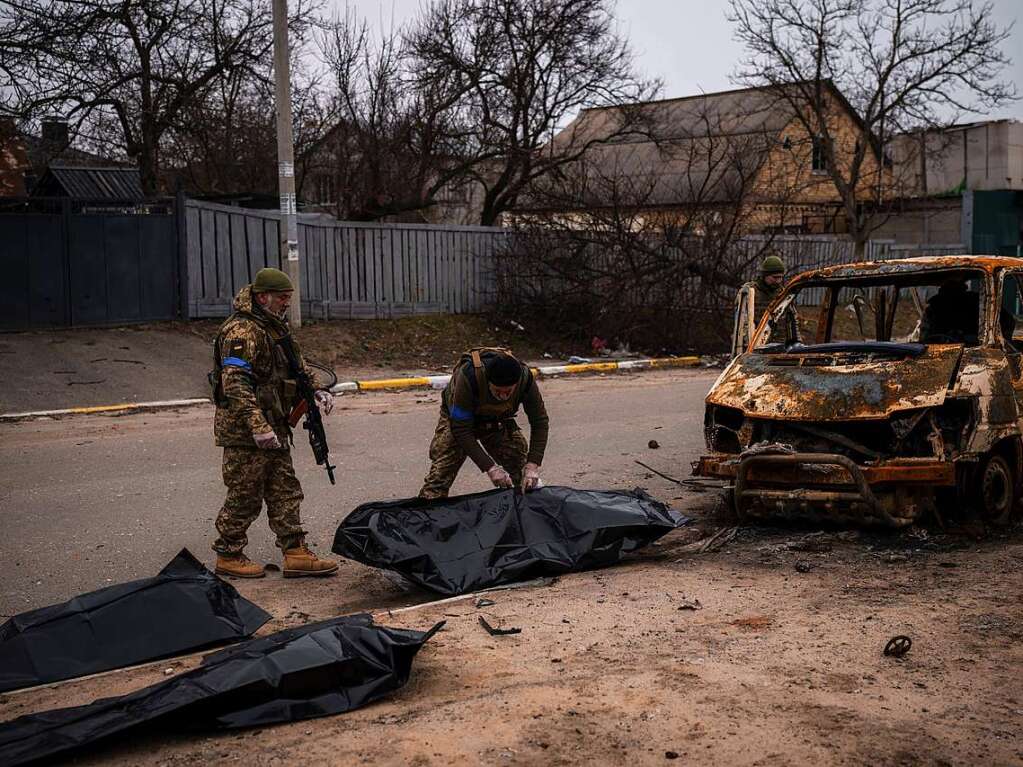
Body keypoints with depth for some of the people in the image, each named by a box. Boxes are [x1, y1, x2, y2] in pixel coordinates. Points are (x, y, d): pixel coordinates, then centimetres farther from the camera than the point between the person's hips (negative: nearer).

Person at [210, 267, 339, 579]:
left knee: (285, 492, 9)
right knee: (245, 497, 0)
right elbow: (235, 384, -24)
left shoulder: (276, 328, 16)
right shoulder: (242, 330, -16)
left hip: (273, 429, 10)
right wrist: (258, 426, -28)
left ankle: (296, 553, 13)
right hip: (244, 429, -10)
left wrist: (316, 393, 8)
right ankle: (228, 556, 13)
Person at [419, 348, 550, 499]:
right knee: (441, 473, -17)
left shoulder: (525, 378, -32)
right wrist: (490, 468, -38)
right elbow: (461, 429, -35)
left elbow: (540, 422, -19)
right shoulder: (468, 377, -41)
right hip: (458, 418, -3)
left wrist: (533, 465, -29)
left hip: (496, 421, 3)